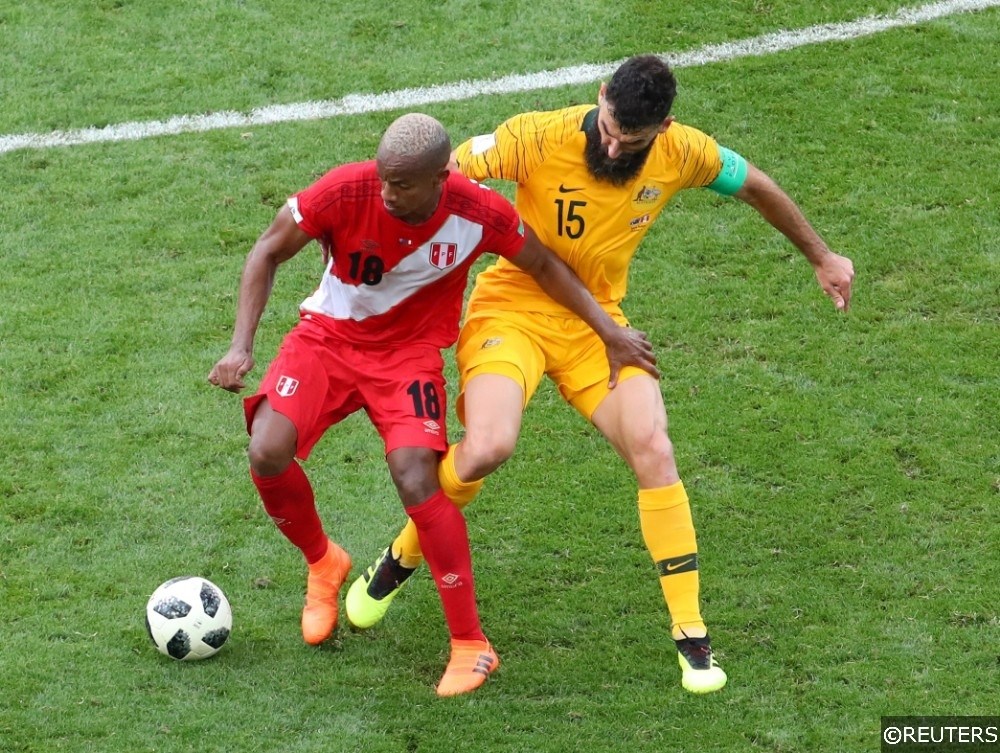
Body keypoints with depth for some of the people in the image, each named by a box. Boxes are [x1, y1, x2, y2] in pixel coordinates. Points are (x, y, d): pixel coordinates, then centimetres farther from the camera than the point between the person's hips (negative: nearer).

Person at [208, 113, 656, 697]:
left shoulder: (479, 214, -21)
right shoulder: (346, 191, -25)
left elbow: (542, 265, 0)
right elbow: (268, 253, -9)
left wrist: (610, 331, 1)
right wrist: (241, 347, -17)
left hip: (409, 351, -1)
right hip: (328, 336, 1)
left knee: (416, 477, -24)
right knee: (267, 455, -22)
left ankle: (471, 645, -11)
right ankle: (323, 564, 12)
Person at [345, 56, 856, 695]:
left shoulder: (683, 154, -10)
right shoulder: (538, 138, -22)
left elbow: (755, 186, 10)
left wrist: (822, 257, 22)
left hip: (597, 320, 3)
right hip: (513, 308, -3)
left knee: (653, 449, -17)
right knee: (488, 448, -27)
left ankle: (692, 635, -5)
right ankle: (400, 561, 4)